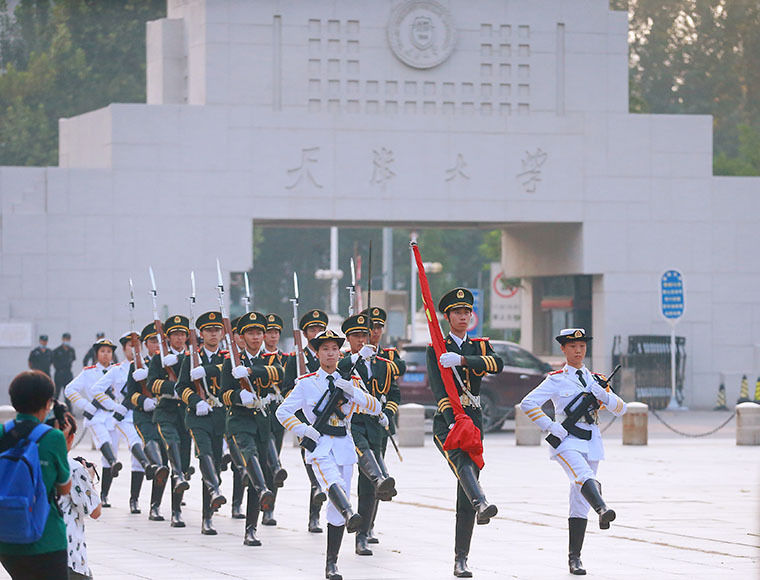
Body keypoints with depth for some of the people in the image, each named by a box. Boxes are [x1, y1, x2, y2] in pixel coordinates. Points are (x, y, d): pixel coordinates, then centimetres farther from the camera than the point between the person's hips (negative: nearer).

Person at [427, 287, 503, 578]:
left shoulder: (480, 346, 15)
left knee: (465, 499, 0)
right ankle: (481, 504, -62)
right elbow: (439, 389, -10)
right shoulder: (436, 349, 4)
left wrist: (462, 360, -22)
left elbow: (497, 364, -8)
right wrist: (453, 422, -25)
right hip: (446, 422, -3)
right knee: (461, 458, -36)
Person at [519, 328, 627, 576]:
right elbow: (527, 404, -5)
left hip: (591, 442, 4)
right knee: (584, 477, -33)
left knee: (580, 501, 3)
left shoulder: (596, 379, 17)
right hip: (566, 441, -4)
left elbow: (620, 409, 13)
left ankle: (574, 557, 7)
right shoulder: (556, 380, 3)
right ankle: (602, 510, -60)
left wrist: (604, 397, -6)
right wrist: (550, 426, -13)